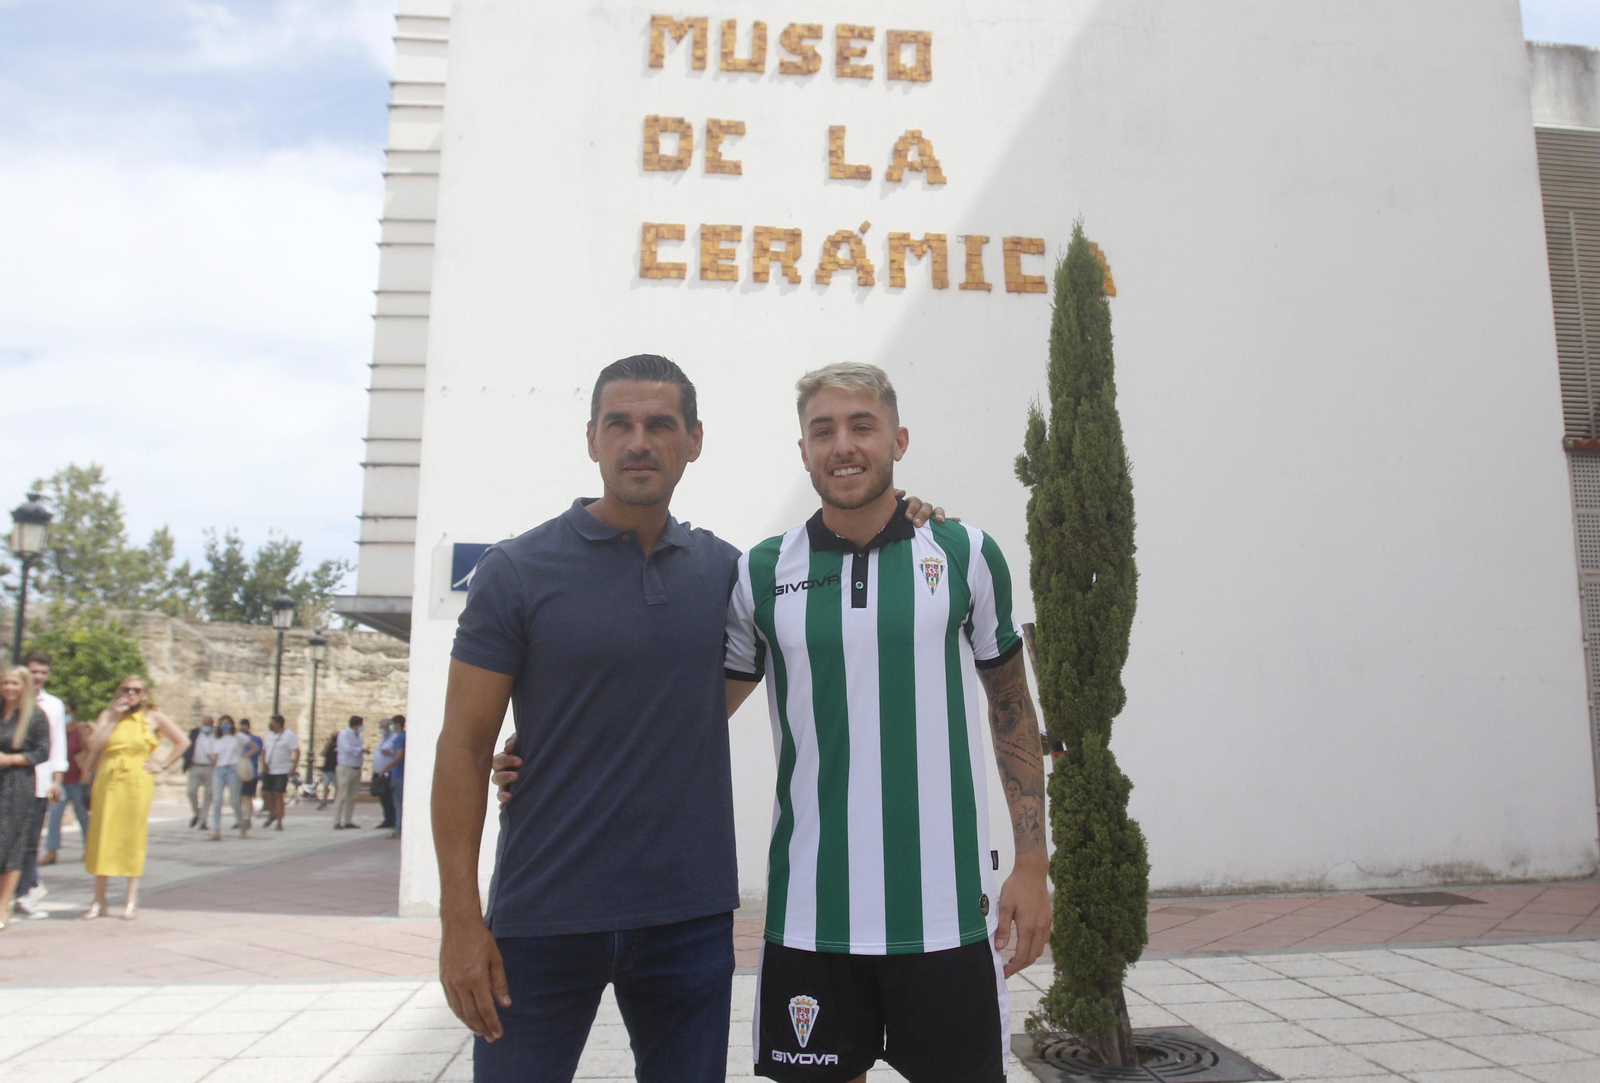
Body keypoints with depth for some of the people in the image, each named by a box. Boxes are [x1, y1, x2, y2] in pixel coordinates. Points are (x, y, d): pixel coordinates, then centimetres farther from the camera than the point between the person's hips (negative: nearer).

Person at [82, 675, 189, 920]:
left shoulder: (153, 717, 6)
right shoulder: (108, 715, 10)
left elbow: (182, 742, 7)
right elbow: (94, 743, -6)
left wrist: (163, 766, 1)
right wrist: (114, 715, -8)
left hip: (138, 782, -2)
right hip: (107, 781, 2)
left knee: (133, 838, 0)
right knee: (103, 837, 2)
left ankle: (131, 901, 7)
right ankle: (99, 901, 12)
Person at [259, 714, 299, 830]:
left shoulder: (289, 735, -7)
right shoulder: (269, 734, 12)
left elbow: (297, 752, -11)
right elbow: (264, 750, 19)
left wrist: (293, 767, -19)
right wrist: (263, 763, 2)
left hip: (282, 771, -6)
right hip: (268, 771, 6)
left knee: (278, 795, -5)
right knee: (264, 793, 4)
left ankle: (279, 823, 2)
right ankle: (272, 814, 28)